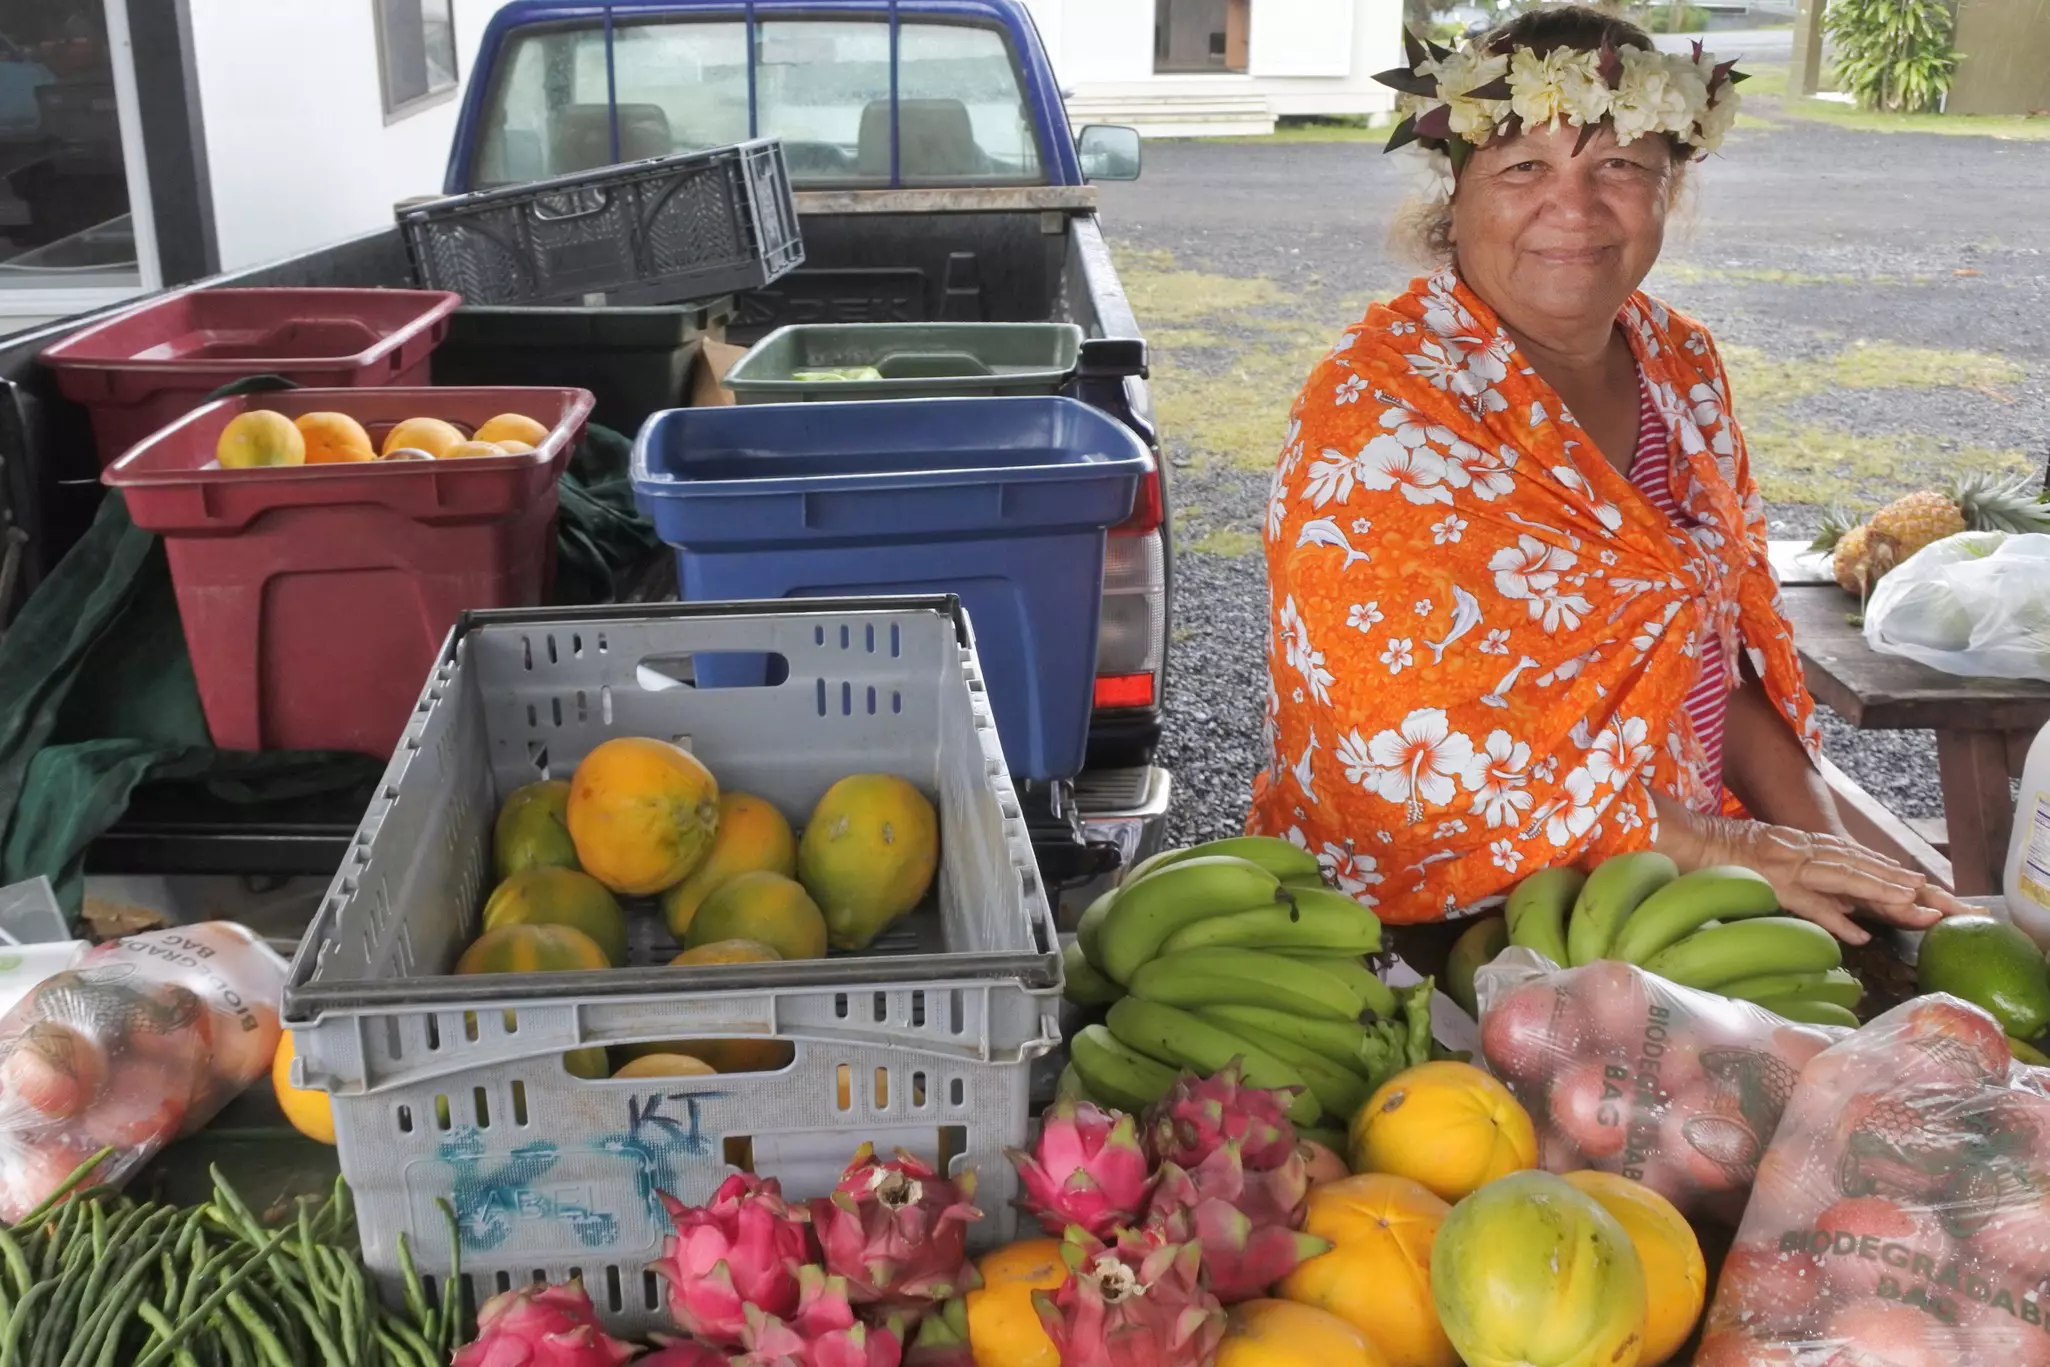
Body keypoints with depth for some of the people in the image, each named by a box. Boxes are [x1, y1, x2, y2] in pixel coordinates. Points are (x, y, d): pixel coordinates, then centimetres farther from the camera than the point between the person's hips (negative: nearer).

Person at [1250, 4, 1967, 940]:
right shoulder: (1379, 408, -16)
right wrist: (1718, 851, -18)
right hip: (1433, 923, -6)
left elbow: (1732, 654, 12)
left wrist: (1821, 847, -3)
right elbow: (1406, 748, -21)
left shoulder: (1681, 366, 5)